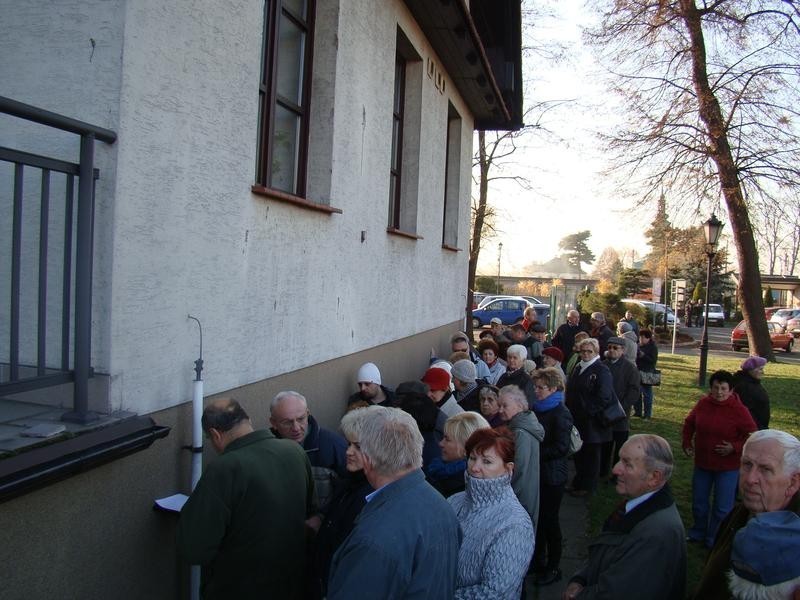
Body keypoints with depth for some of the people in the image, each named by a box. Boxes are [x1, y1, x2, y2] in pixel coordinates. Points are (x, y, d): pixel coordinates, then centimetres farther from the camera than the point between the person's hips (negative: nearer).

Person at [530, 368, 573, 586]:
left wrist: (534, 453, -18)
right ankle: (538, 560, 32)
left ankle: (553, 568, 20)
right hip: (536, 472, 7)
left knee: (549, 519, 4)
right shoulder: (537, 409, 6)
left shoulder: (561, 413, -16)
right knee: (537, 517, 16)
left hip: (552, 475, -7)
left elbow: (561, 447, -21)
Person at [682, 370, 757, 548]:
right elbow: (689, 423, 11)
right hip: (702, 463, 4)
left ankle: (715, 541, 26)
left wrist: (734, 447, -23)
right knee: (699, 502, 18)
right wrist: (687, 443, 4)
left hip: (727, 467, -4)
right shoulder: (703, 403, -5)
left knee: (722, 507, 6)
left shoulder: (739, 410, -16)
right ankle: (698, 533, 40)